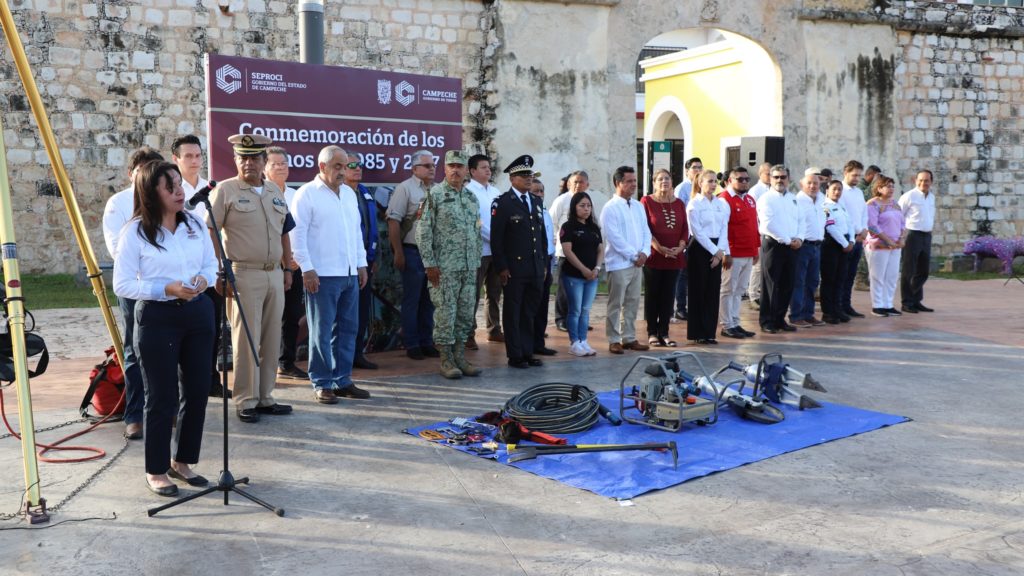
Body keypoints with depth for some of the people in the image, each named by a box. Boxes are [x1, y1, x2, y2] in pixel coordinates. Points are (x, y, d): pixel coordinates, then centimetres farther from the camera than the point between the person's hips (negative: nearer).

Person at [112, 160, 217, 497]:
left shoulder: (195, 224, 5)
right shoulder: (135, 232, -8)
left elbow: (212, 264, 14)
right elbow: (122, 285, -9)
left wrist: (203, 279, -9)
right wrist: (166, 289, -20)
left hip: (198, 313, 5)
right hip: (157, 317, -5)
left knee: (197, 391, 9)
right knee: (162, 397, 0)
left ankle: (182, 461, 26)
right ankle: (156, 471, 16)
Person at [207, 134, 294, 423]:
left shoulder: (275, 191, 14)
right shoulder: (225, 190, -4)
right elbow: (210, 234, -8)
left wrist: (287, 269, 17)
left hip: (274, 275, 6)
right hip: (244, 275, -6)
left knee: (271, 340, 10)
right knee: (246, 340, -3)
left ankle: (265, 397, 20)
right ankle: (245, 402, 7)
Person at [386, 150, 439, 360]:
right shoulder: (405, 188, -6)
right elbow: (393, 221, -10)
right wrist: (398, 252, -13)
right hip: (413, 251, -5)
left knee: (428, 300, 11)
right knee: (412, 300, 3)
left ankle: (426, 342, 20)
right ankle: (411, 345, 11)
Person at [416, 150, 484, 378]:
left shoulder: (472, 197, 12)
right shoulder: (434, 195, -6)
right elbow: (423, 231, -9)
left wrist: (476, 261, 12)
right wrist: (430, 263, -13)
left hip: (469, 267, 6)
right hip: (444, 267, -6)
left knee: (466, 313, 9)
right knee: (445, 312, -2)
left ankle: (460, 356, 18)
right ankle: (446, 359, 8)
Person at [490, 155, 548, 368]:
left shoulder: (536, 203, 15)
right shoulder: (502, 203, -5)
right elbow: (496, 238, -9)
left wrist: (544, 263, 12)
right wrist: (502, 267, -13)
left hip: (536, 268, 6)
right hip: (514, 268, -6)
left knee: (530, 312, 11)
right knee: (513, 313, 3)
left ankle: (528, 353, 19)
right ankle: (515, 355, 10)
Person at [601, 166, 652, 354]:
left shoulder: (638, 206, 13)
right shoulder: (610, 208, -10)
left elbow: (646, 231, 12)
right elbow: (615, 238, -15)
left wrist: (645, 252, -4)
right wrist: (633, 256, -13)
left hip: (637, 263, 7)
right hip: (619, 263, -7)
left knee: (632, 303, 11)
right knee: (616, 304, -1)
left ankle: (629, 338, 19)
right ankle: (614, 340, 6)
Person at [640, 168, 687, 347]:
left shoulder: (679, 203, 11)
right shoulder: (646, 201, -2)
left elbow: (685, 228, 9)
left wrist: (680, 246, -8)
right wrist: (659, 248, -17)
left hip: (675, 257, 4)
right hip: (653, 257, -4)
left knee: (669, 295, 6)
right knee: (652, 294, 3)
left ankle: (664, 332, 13)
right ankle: (652, 333, 11)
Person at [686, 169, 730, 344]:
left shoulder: (722, 204, 9)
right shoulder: (694, 204, -5)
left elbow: (724, 229, 5)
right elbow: (697, 232, -10)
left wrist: (721, 252, -6)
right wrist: (715, 251, -11)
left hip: (716, 250, 5)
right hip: (699, 249, -5)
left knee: (713, 290, 5)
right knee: (698, 290, 0)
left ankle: (710, 332, 12)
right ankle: (697, 333, 6)